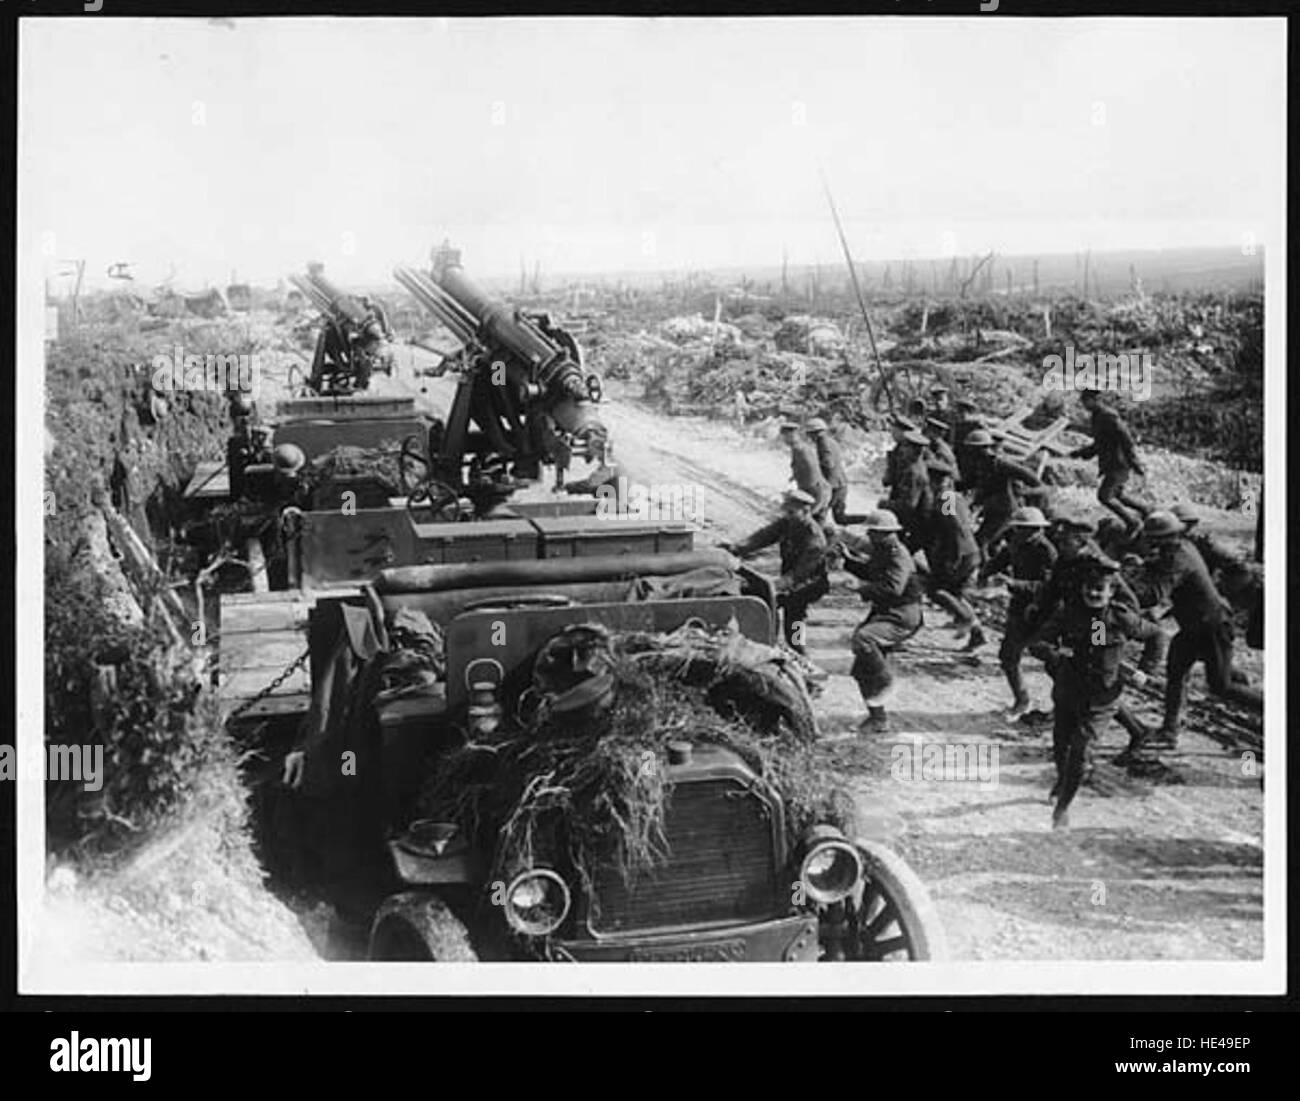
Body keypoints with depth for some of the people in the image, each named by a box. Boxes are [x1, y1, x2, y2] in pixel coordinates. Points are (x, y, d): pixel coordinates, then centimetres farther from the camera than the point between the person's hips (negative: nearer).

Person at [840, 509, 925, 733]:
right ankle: (878, 718, 19)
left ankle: (885, 679, -13)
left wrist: (862, 588, -29)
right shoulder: (881, 551, 10)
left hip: (901, 618, -10)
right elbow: (869, 571, 28)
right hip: (882, 614, 10)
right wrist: (848, 558, 15)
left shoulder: (898, 556, -19)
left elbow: (893, 588, -32)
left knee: (863, 638, -34)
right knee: (862, 671, 7)